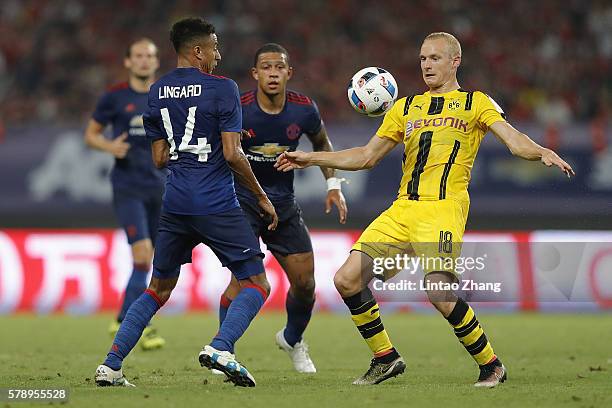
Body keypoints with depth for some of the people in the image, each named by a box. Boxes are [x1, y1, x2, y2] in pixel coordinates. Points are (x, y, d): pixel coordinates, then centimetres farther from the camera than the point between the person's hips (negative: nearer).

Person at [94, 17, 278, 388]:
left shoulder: (157, 92, 10)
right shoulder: (222, 89, -7)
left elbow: (159, 158, 12)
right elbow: (232, 154, -11)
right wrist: (262, 198, -1)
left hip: (175, 204, 6)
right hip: (217, 205, -6)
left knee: (159, 289, 18)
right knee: (257, 284, 4)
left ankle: (111, 365, 8)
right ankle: (220, 348, -20)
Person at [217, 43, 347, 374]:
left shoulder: (304, 109, -9)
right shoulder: (237, 111, -20)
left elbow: (321, 143, 12)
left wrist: (333, 185, 5)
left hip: (284, 203, 4)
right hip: (242, 200, -4)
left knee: (305, 283, 4)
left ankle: (292, 340, 34)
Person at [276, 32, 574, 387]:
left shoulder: (476, 103, 8)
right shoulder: (406, 108, 22)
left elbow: (513, 140, -5)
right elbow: (367, 157, 27)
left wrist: (542, 152, -26)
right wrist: (311, 158, 22)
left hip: (444, 208, -6)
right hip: (402, 209, 6)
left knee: (439, 292, -25)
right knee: (347, 280, -6)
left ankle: (491, 365, -5)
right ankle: (386, 358, 11)